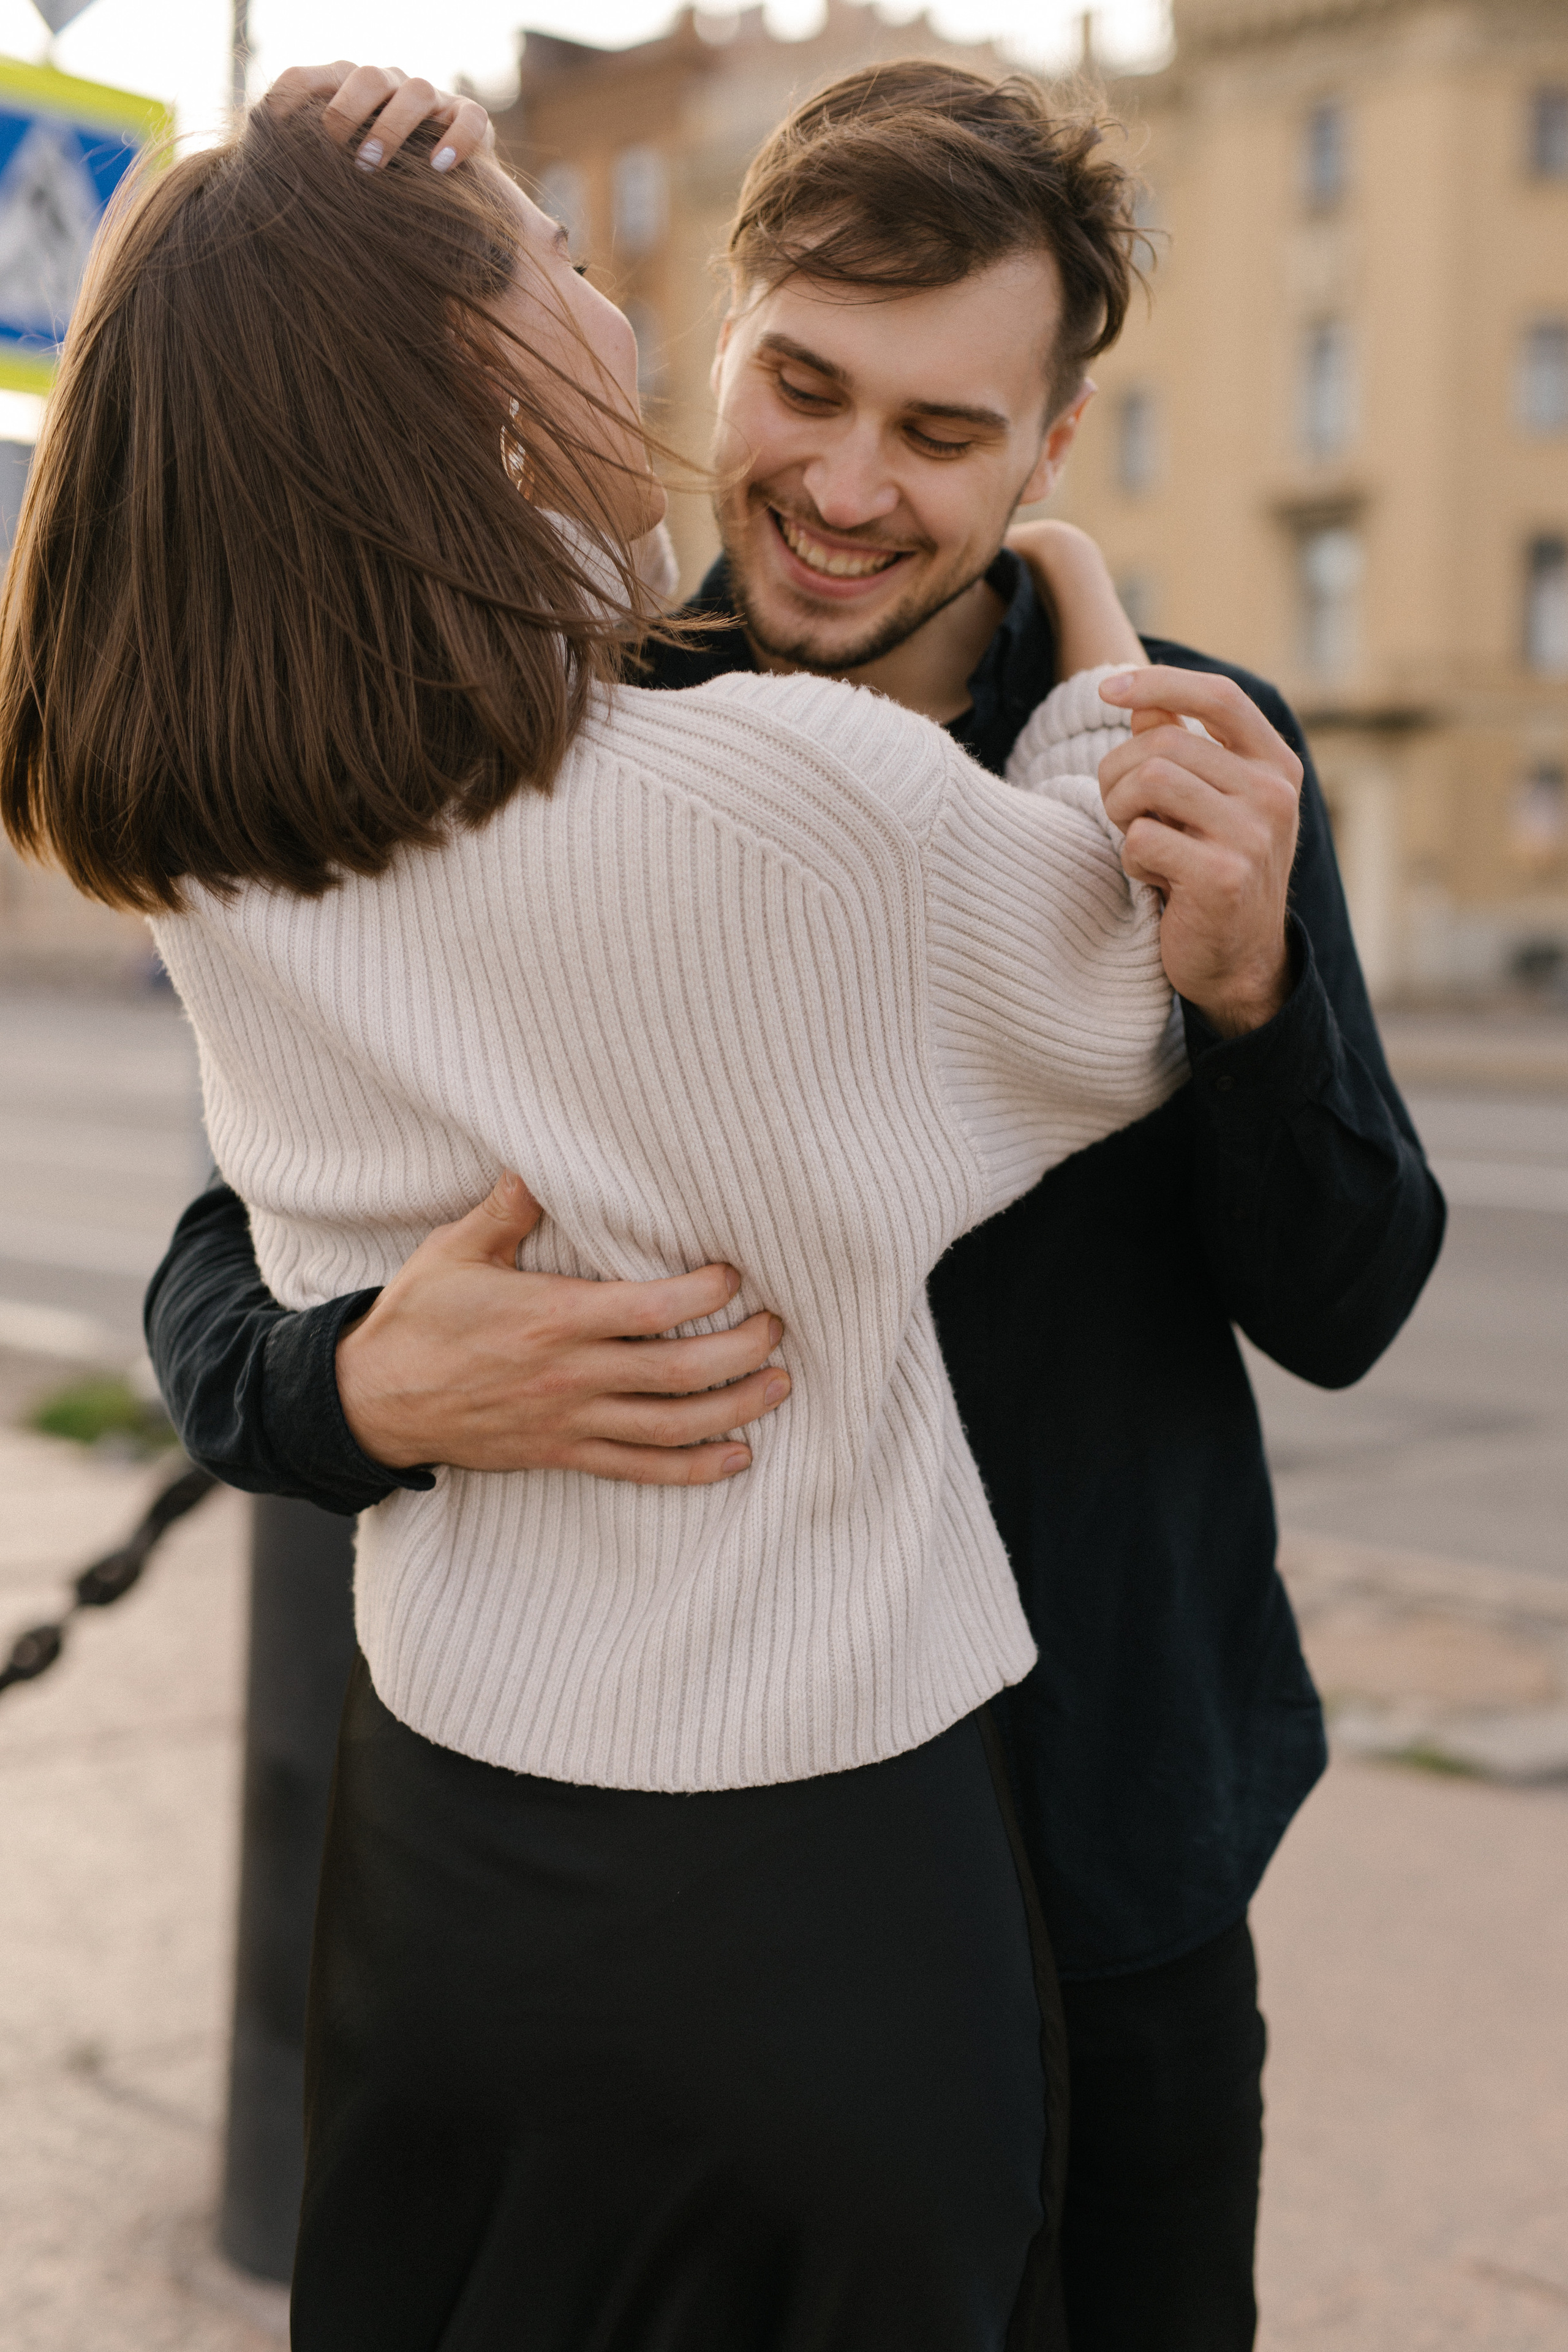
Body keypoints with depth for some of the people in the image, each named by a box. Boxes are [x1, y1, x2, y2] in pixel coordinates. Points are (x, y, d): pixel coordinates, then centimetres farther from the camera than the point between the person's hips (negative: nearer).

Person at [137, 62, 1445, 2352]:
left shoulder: (1197, 772, -6)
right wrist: (369, 1386, -30)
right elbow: (217, 1283, -7)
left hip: (1108, 1848, 1)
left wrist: (1251, 987, -25)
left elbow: (1341, 1315, -6)